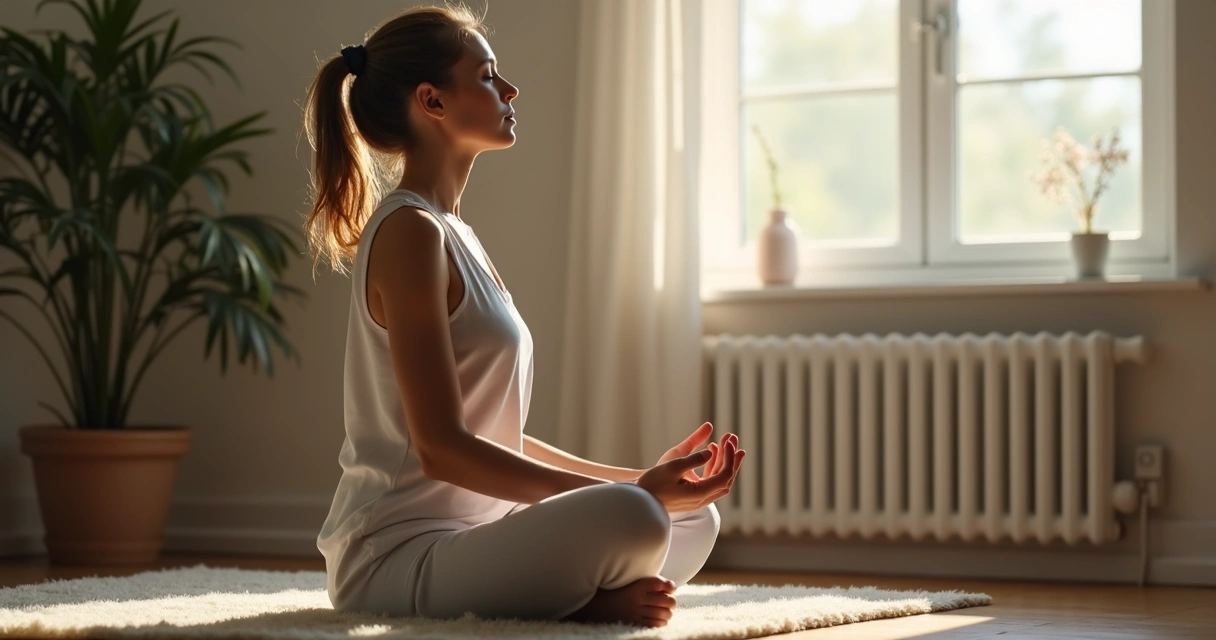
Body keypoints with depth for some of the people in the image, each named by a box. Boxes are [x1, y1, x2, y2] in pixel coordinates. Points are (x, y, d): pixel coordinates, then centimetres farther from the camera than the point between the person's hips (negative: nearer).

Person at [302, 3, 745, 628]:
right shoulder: (409, 231, -12)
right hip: (401, 551, -10)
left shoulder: (454, 235, 17)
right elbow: (441, 448, -20)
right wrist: (632, 492, -20)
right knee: (629, 520, -33)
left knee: (694, 519, 14)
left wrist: (642, 479, 10)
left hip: (468, 532, 10)